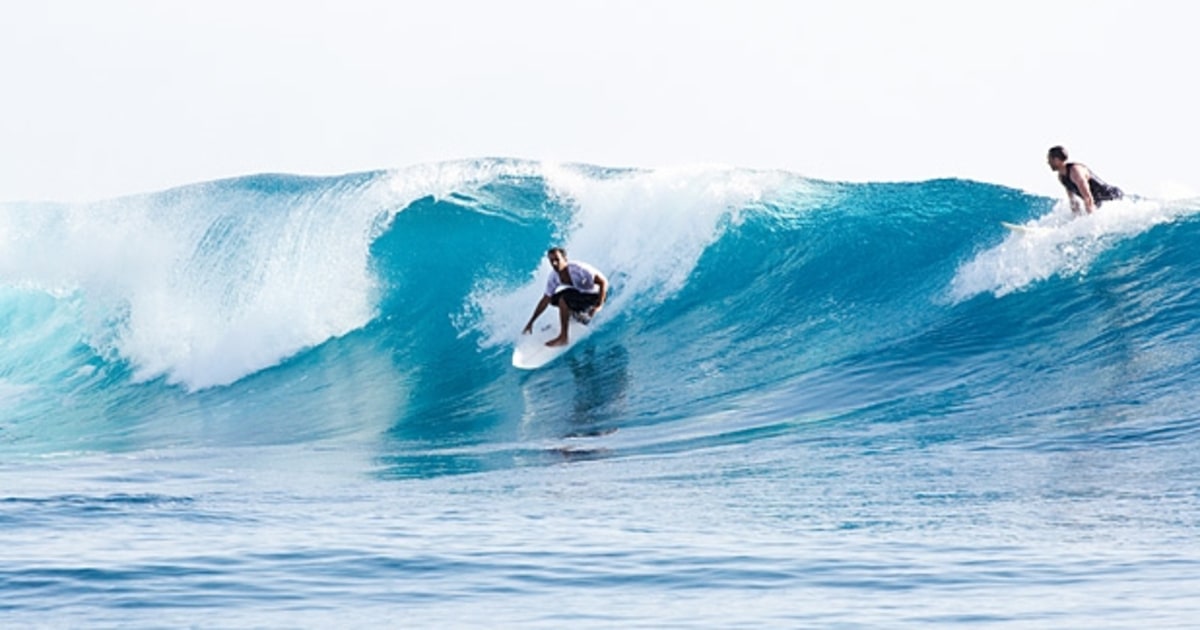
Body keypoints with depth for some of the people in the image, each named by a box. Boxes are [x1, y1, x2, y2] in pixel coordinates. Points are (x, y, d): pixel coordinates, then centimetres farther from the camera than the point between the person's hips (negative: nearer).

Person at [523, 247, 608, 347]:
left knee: (563, 299, -28)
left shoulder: (578, 269, -29)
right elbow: (545, 300, 0)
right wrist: (531, 322, -1)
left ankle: (563, 337, -24)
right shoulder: (553, 278, -10)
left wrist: (599, 306, -30)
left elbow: (603, 281, -26)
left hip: (595, 295, -8)